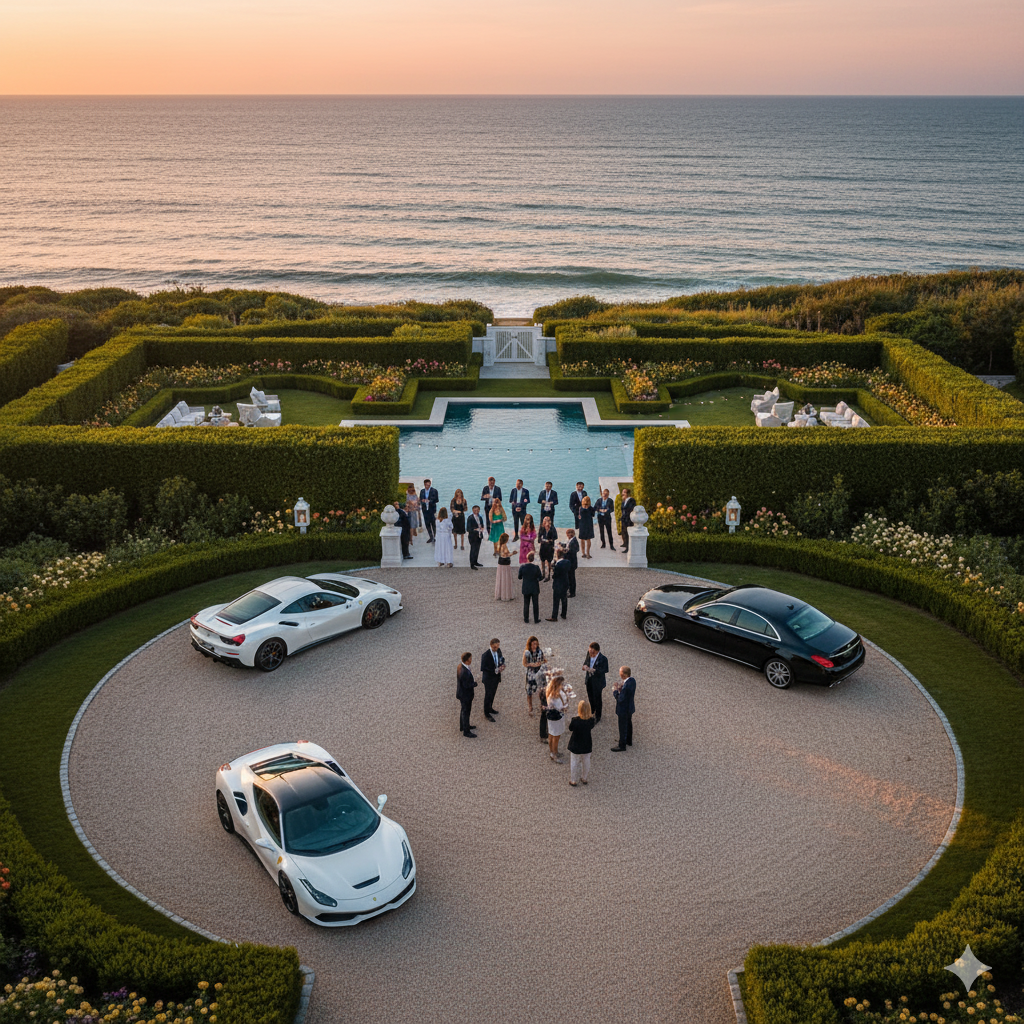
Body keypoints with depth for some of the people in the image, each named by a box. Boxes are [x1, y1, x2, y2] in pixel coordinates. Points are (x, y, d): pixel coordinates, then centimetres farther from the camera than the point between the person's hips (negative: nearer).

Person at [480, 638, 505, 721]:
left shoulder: (498, 650, -7)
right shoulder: (486, 654, -27)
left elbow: (502, 658, 12)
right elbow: (482, 668, -23)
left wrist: (502, 665, -11)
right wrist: (494, 670, -28)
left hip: (496, 676, 7)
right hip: (488, 678, -7)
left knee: (493, 693, 22)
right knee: (488, 695, 5)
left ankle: (490, 708, 42)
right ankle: (486, 713, 18)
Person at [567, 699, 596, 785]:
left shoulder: (575, 720, -28)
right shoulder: (592, 720, -18)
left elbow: (570, 729, -10)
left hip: (576, 746, -3)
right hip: (587, 746, 3)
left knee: (574, 763, 16)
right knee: (586, 762, 22)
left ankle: (573, 781, 30)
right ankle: (585, 779, 39)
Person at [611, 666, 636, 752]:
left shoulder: (626, 686, -36)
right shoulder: (632, 680, -9)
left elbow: (620, 699, -29)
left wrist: (615, 691, -16)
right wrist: (620, 689, -4)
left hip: (624, 710, -9)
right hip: (630, 707, 9)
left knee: (622, 728, 10)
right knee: (628, 724, 27)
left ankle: (622, 746, 26)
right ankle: (629, 741, 46)